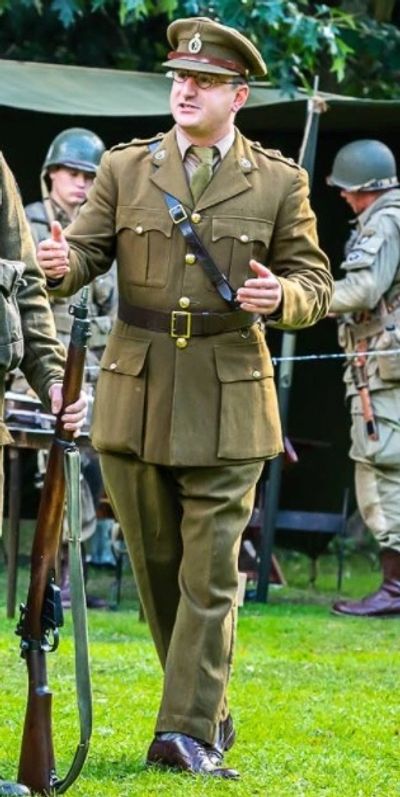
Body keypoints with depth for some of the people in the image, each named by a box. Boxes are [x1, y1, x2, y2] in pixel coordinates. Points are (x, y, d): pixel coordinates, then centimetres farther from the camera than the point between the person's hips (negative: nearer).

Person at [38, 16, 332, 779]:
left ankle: (187, 732, -6)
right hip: (135, 400, 2)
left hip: (227, 406, -2)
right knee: (157, 569, 9)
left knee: (210, 574, -7)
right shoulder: (125, 169, 6)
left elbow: (316, 285, 6)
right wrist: (62, 265, -23)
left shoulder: (279, 183, 4)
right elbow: (86, 252, 2)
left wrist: (280, 296, -17)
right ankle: (210, 713, 24)